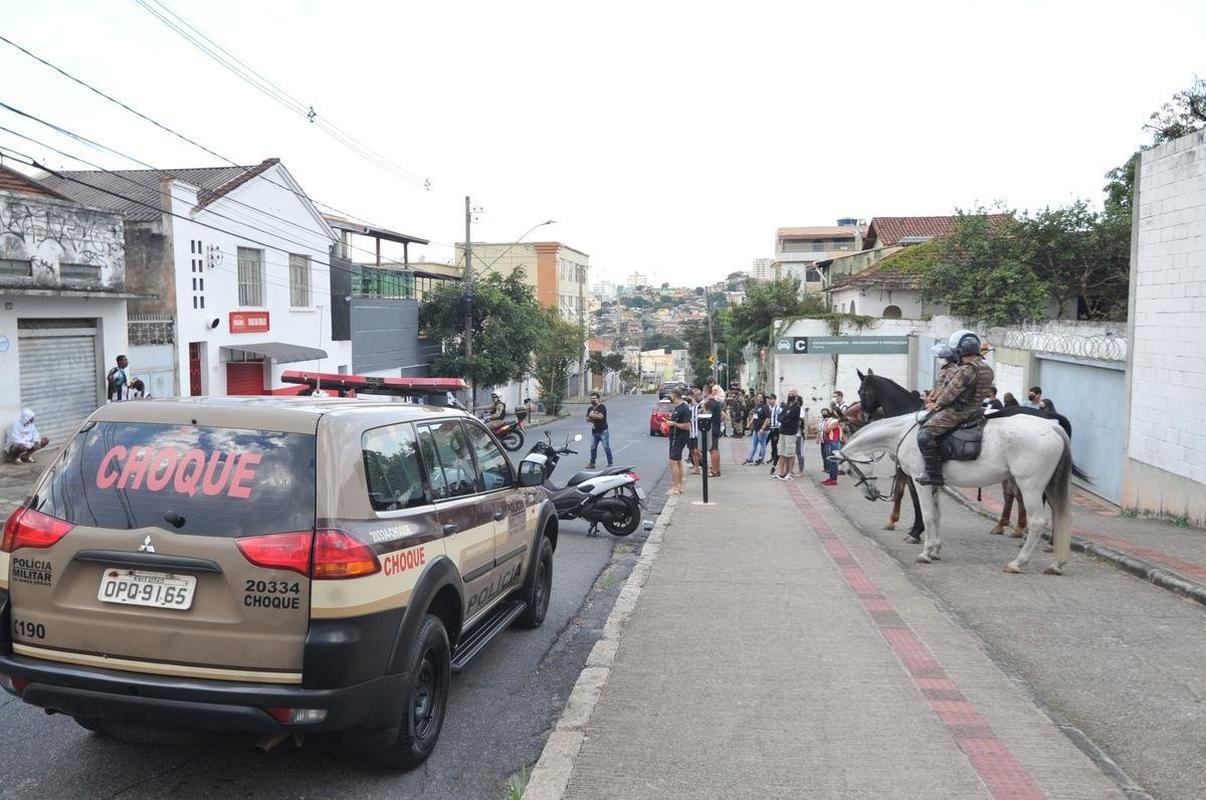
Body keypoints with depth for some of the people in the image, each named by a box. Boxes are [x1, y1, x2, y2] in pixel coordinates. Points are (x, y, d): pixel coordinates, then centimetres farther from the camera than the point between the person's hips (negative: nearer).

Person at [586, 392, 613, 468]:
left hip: (603, 431, -6)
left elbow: (600, 416, -21)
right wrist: (595, 416, -9)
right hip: (594, 431, 6)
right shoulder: (590, 409, 14)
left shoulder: (602, 407, -9)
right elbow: (587, 418, 10)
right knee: (593, 447, 9)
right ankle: (592, 463, 17)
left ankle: (610, 463, 6)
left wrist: (592, 415, -7)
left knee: (606, 447, -3)